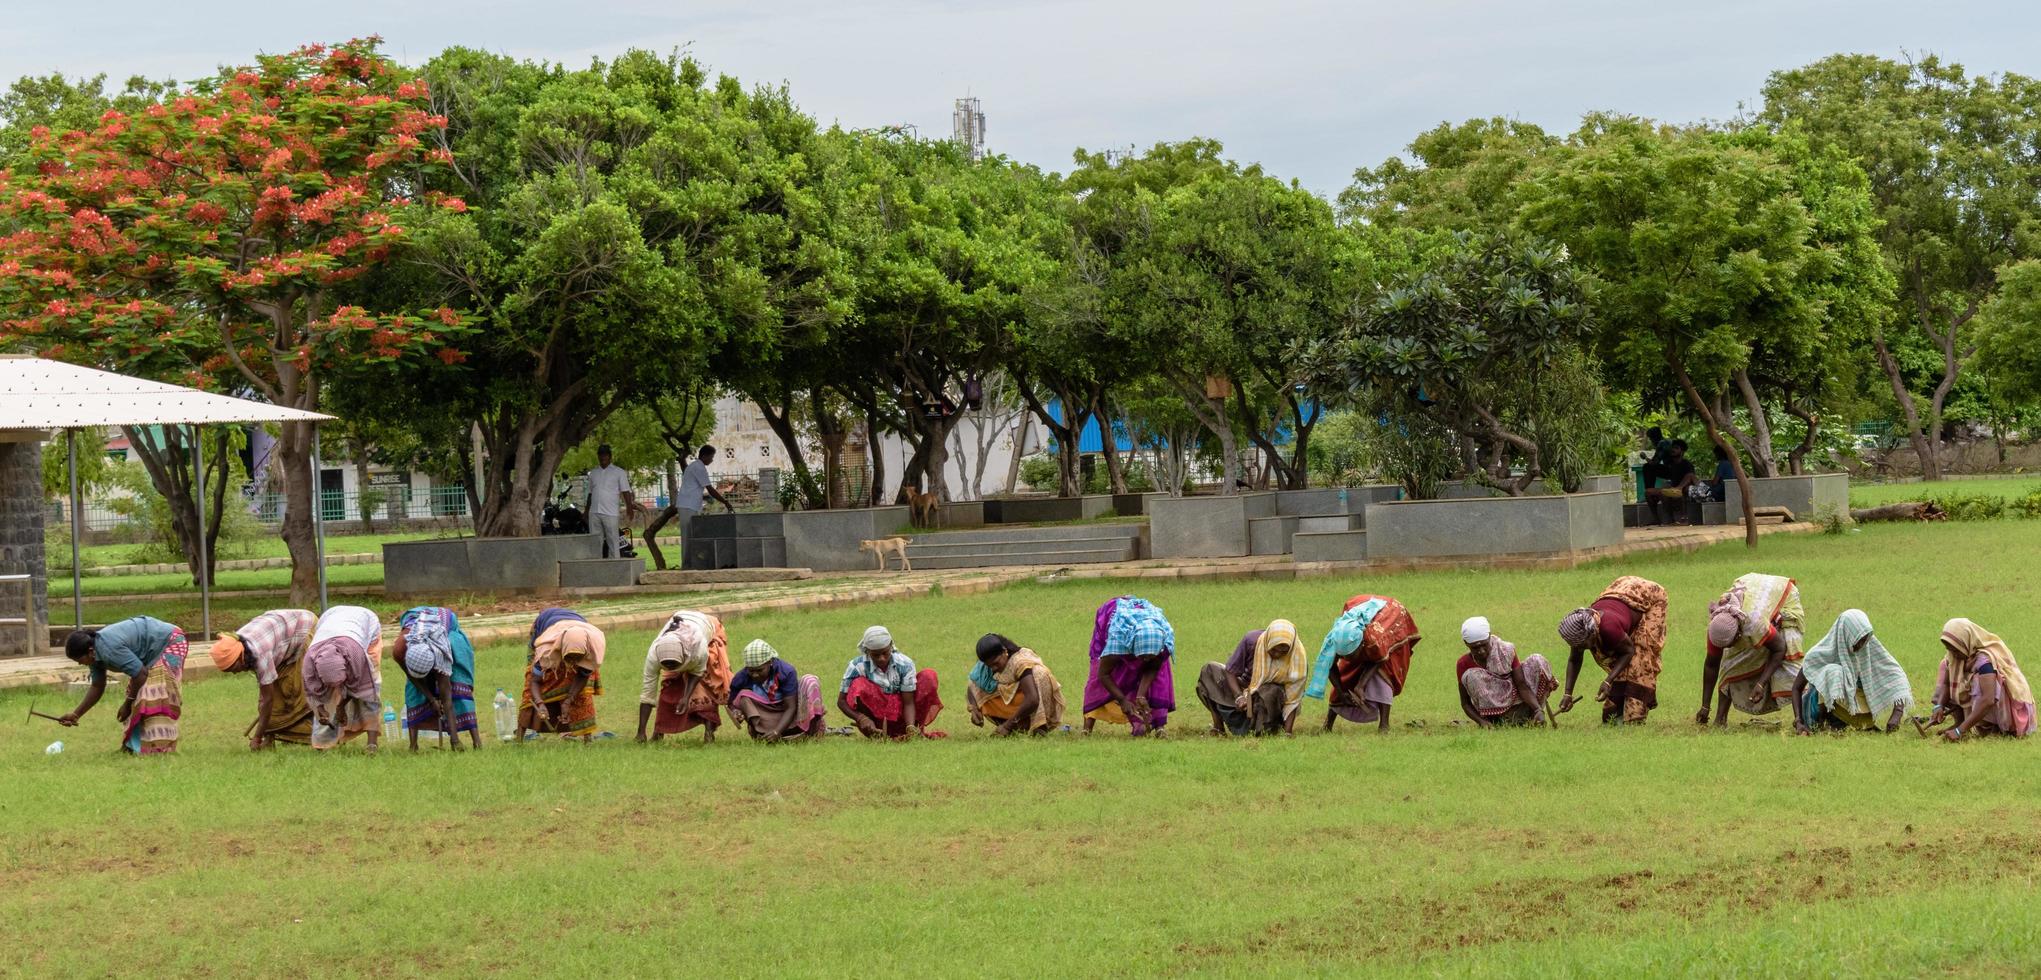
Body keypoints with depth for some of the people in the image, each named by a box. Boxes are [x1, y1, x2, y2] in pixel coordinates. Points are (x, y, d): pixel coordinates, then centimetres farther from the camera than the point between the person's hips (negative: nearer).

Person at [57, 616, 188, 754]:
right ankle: (133, 745, 10)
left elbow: (140, 675, -27)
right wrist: (75, 714, 6)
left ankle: (159, 747, -22)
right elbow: (97, 687, 8)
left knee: (155, 694, -20)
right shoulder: (95, 654, -2)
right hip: (152, 654, 10)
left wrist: (128, 704, -13)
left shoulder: (110, 649, -32)